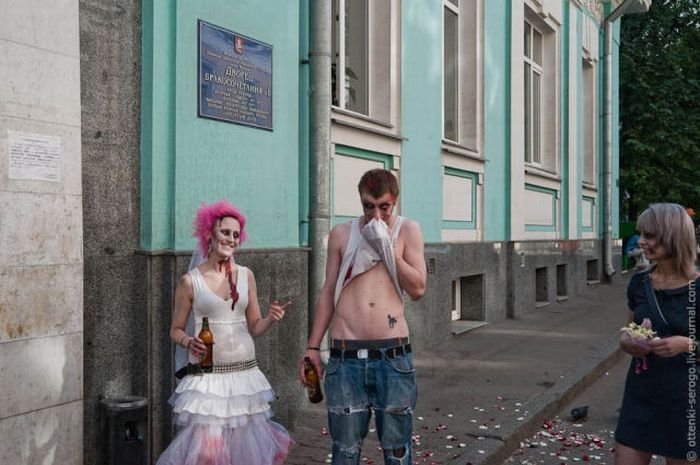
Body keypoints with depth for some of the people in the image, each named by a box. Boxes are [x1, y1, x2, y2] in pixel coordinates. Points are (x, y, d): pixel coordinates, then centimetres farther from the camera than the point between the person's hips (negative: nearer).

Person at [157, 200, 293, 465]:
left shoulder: (246, 276, 5)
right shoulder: (190, 281, -3)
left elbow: (254, 327, 10)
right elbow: (176, 330, 4)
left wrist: (270, 319, -11)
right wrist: (188, 342, -16)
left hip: (245, 373, 3)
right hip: (206, 375, -3)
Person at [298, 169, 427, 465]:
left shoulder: (408, 230, 4)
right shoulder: (341, 234, 7)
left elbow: (418, 289, -3)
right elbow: (328, 293, 10)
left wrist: (386, 247, -9)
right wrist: (312, 347, 8)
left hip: (393, 355, -1)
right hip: (345, 357, 1)